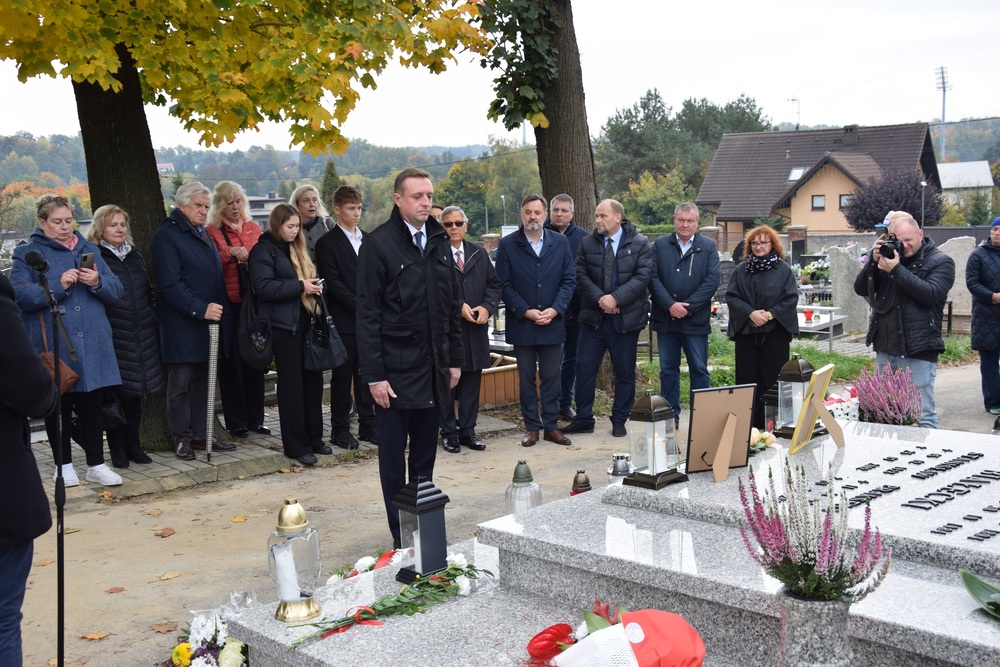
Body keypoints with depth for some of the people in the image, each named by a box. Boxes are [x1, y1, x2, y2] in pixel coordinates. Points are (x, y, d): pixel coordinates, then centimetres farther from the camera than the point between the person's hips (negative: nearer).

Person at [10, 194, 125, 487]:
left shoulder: (89, 250, 13)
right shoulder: (26, 254, 1)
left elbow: (116, 290, 9)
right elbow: (21, 296, -11)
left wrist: (97, 282, -12)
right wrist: (57, 285, -21)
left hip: (92, 344, 3)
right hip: (53, 348, -3)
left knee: (93, 405, 7)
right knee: (58, 407, 7)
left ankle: (96, 465, 16)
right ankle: (64, 465, 20)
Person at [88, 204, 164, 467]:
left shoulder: (134, 256, 15)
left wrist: (153, 322, 14)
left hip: (141, 336, 5)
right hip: (113, 336, -5)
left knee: (135, 392, 10)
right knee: (115, 392, 1)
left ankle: (133, 444, 20)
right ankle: (117, 448, 12)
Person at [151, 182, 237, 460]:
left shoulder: (201, 234, 18)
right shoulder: (166, 236, -10)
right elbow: (170, 284, -18)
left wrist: (222, 308, 14)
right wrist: (200, 309, -24)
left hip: (209, 323, 8)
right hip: (182, 326, -8)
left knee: (203, 381, 13)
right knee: (181, 382, 1)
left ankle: (201, 434, 22)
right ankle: (182, 438, 11)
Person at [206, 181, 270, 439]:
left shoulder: (253, 228, 12)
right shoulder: (212, 232, -1)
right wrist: (229, 253, -24)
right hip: (229, 305, -4)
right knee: (231, 363, 1)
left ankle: (255, 419, 16)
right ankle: (236, 422, 10)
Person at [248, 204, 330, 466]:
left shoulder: (297, 249, 18)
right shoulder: (264, 250, -5)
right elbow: (264, 287, -17)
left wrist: (314, 286, 2)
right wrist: (300, 286, -18)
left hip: (305, 323, 7)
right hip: (284, 326, -7)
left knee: (313, 380, 7)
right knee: (292, 385, -1)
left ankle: (313, 438, 19)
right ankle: (296, 445, 7)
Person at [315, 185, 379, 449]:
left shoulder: (368, 240, 14)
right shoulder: (327, 244, -4)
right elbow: (333, 284, -11)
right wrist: (361, 307, -14)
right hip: (344, 321, -5)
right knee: (342, 377, 2)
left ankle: (368, 426, 17)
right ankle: (340, 430, 11)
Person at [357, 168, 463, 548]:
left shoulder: (439, 242, 9)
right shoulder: (378, 244, -8)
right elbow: (367, 314, -11)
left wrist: (455, 359, 11)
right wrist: (374, 374, -14)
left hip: (434, 369, 5)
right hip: (396, 370, -5)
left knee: (425, 456, 14)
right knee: (393, 458, 5)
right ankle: (401, 534, 15)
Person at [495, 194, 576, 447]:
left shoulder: (561, 243, 3)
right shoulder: (507, 245, -2)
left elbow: (569, 280, 2)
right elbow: (504, 284, -5)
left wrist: (555, 309, -11)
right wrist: (525, 311, -13)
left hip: (553, 322, 1)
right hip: (521, 323, -1)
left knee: (551, 377, 7)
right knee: (526, 378, 8)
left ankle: (551, 425, 16)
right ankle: (531, 426, 16)